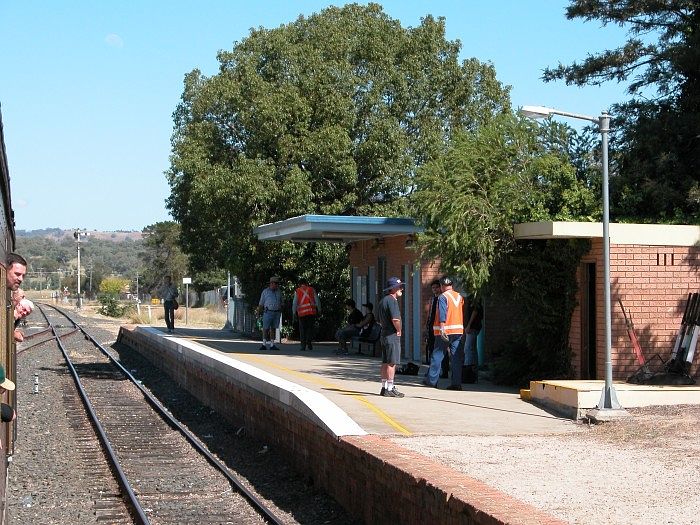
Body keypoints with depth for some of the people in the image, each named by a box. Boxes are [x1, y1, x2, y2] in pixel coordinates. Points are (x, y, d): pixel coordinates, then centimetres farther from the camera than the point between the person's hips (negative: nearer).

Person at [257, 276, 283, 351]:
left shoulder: (279, 292, 10)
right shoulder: (265, 292, 0)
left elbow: (281, 303, 16)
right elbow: (261, 303, 3)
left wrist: (280, 312, 10)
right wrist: (258, 313, -2)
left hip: (277, 313, 3)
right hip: (268, 313, -3)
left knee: (273, 329, 4)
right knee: (266, 328, -5)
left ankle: (272, 345, 6)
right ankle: (264, 344, 4)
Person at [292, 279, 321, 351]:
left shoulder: (297, 291, 7)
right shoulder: (312, 289, 8)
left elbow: (295, 303, 1)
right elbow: (317, 300, 5)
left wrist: (294, 312, 4)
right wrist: (319, 310, 9)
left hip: (302, 313, 0)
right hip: (312, 312, 0)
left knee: (302, 329, 8)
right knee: (310, 328, 8)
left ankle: (303, 345, 4)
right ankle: (309, 342, -8)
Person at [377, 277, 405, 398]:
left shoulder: (383, 300, 17)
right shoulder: (392, 300, -15)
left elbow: (380, 320, 24)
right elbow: (395, 319, -25)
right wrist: (399, 330, -11)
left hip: (384, 334, 10)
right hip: (393, 335, -10)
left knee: (385, 362, 13)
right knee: (392, 363, -7)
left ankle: (384, 388, 19)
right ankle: (390, 389, -6)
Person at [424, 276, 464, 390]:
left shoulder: (443, 297, -7)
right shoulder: (459, 296, 12)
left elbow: (442, 314, -17)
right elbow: (462, 311, 16)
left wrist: (442, 328, -23)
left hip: (445, 330, -5)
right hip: (458, 330, 5)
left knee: (437, 355, 4)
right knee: (456, 356, 3)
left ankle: (432, 380, 10)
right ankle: (456, 383, -1)